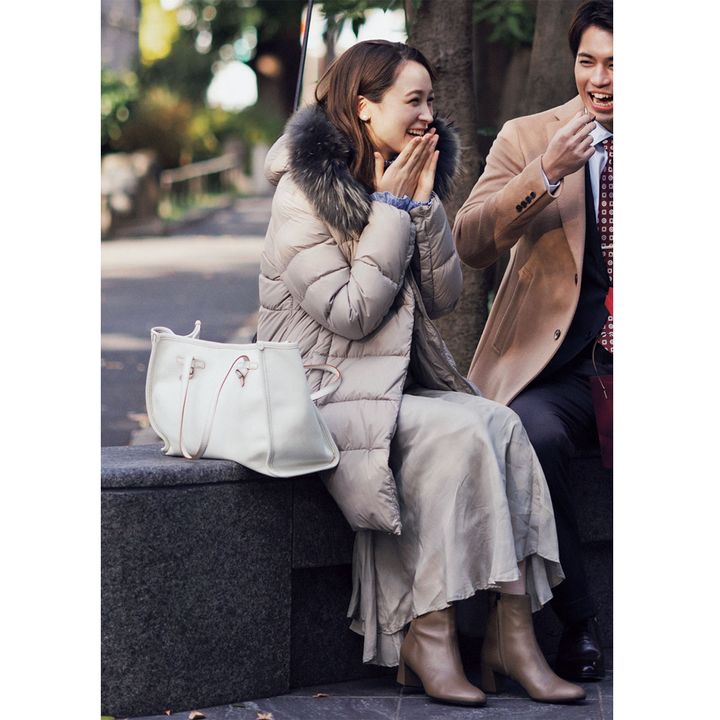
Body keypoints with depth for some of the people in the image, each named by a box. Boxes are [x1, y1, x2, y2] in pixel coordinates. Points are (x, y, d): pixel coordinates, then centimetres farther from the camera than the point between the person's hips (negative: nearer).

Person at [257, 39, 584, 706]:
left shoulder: (403, 183, 12)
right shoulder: (303, 193, -10)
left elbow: (441, 297, 5)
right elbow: (349, 312, -18)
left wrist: (424, 206, -7)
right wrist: (392, 210, -14)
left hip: (397, 382, 7)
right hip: (321, 394, -7)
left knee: (502, 423, -20)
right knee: (455, 431, -29)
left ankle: (512, 632, -23)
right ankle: (430, 636, -22)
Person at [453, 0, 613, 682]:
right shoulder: (527, 138, 8)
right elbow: (470, 243, -5)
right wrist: (546, 174, -18)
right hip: (557, 370, -1)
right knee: (532, 436, -34)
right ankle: (577, 624, -15)